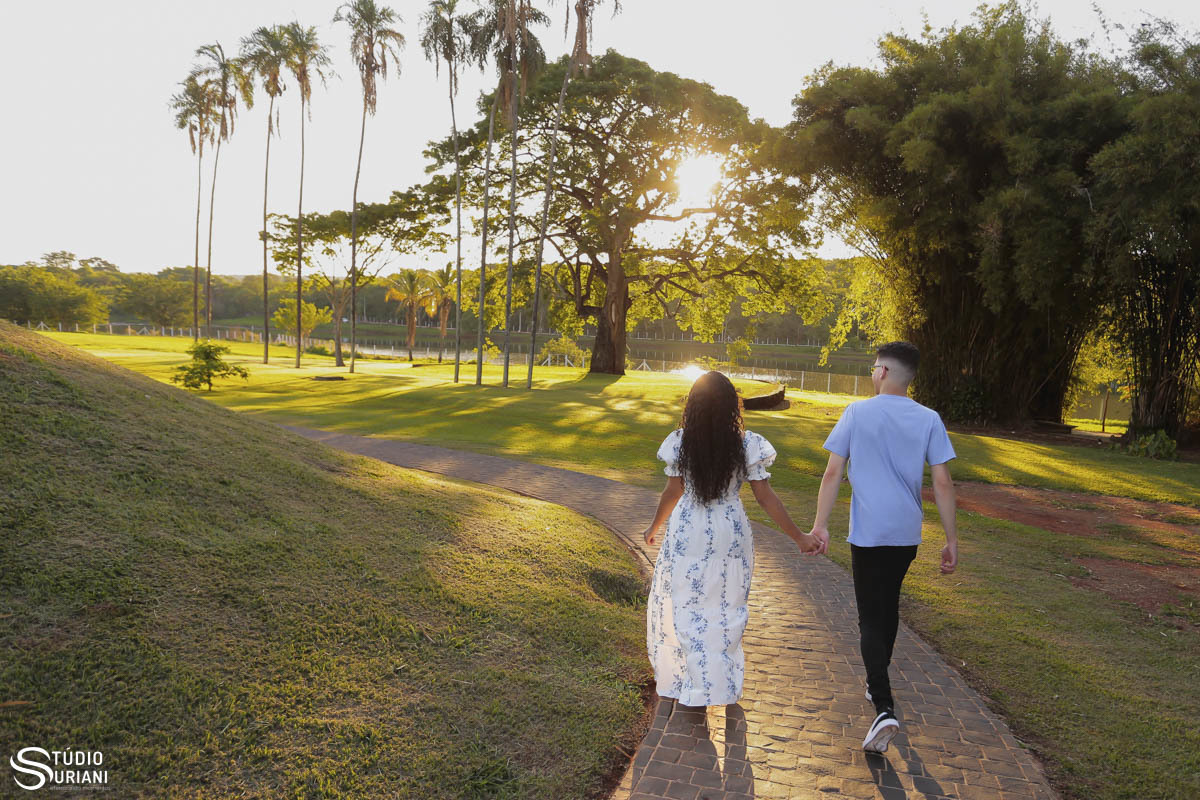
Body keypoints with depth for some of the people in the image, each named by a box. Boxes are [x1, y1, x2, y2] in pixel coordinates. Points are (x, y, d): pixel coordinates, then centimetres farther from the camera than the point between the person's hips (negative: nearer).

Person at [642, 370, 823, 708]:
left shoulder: (680, 442, -9)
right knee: (725, 608, 14)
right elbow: (765, 497, -8)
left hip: (687, 534, 0)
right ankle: (720, 684, 25)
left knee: (683, 604, 13)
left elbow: (673, 492, 0)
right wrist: (799, 536, 1)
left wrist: (654, 527, 17)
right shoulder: (747, 444, -10)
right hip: (730, 532, 1)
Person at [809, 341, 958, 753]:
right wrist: (951, 539, 5)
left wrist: (821, 524, -3)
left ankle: (884, 709, -13)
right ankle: (877, 683, 38)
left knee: (871, 618, -1)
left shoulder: (857, 412, -7)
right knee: (888, 607, 22)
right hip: (908, 533, 4)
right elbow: (942, 483, -1)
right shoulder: (929, 420, 0)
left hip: (868, 533, -4)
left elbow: (832, 473, -8)